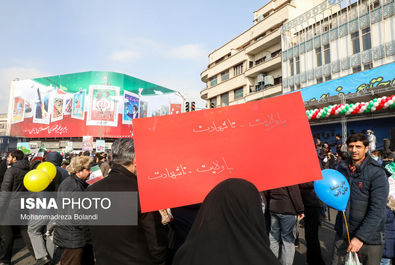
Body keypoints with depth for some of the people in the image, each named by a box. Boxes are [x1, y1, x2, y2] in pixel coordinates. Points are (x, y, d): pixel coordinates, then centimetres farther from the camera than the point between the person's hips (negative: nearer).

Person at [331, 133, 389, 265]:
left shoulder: (377, 173, -14)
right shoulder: (341, 167, 0)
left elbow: (377, 211, -18)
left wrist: (360, 237, -21)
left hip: (369, 238, -4)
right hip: (342, 233, 4)